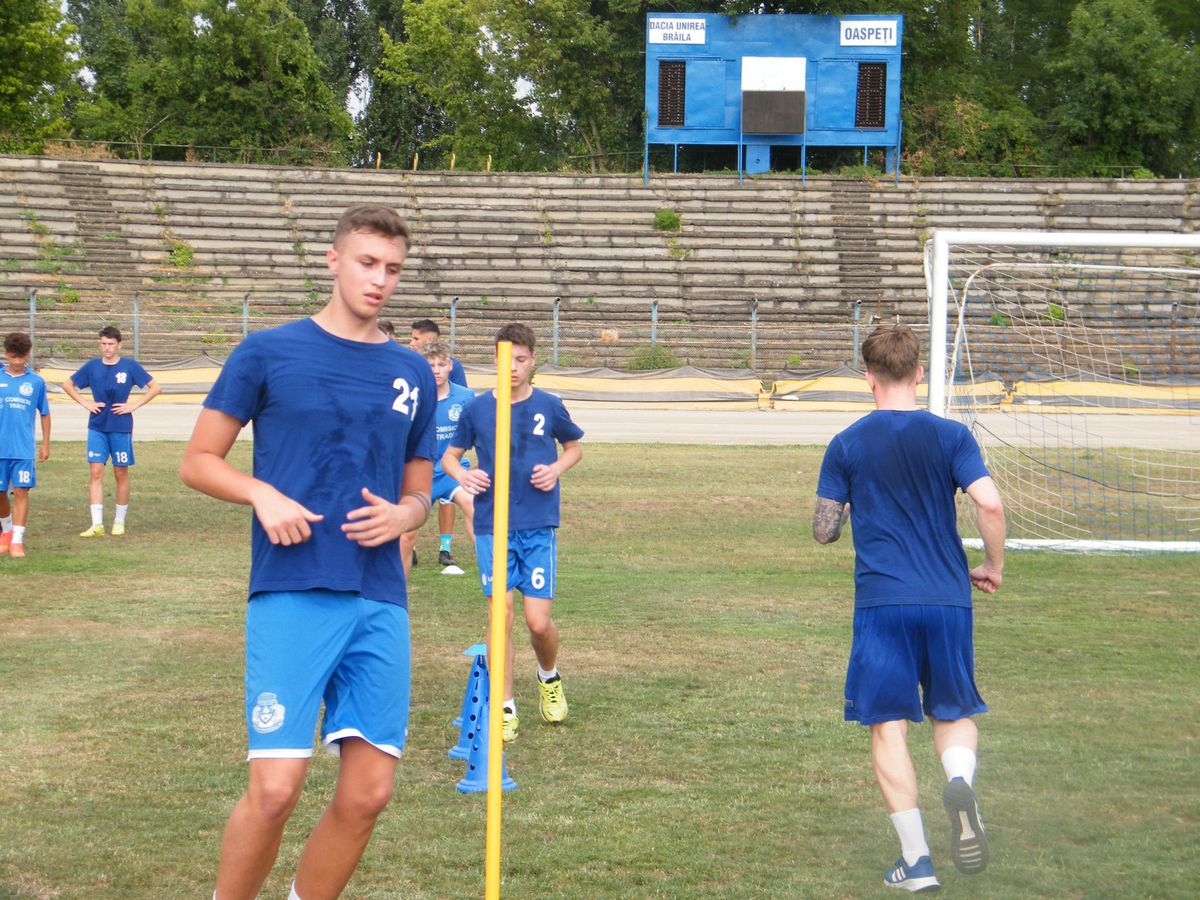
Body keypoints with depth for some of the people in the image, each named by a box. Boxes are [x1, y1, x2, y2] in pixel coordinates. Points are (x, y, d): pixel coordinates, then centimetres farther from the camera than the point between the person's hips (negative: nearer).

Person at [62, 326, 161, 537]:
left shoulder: (130, 366, -3)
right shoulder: (92, 366, 4)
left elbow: (155, 388, 0)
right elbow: (67, 385, 16)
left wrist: (134, 405, -8)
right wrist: (85, 402, 3)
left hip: (121, 428, -2)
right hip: (97, 427, 2)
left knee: (121, 474, 5)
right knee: (95, 472, -7)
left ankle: (119, 523, 16)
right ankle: (97, 524, -9)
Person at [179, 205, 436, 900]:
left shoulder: (414, 374, 14)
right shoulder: (268, 352, 3)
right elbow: (199, 462, 7)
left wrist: (401, 516, -1)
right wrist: (263, 495, -12)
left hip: (381, 601, 4)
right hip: (292, 593, -4)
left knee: (369, 792, 0)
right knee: (276, 788, -12)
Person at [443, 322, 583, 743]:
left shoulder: (549, 406, 1)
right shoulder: (478, 409, 2)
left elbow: (574, 447, 18)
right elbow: (449, 455, 14)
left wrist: (557, 468, -3)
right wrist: (461, 474, -9)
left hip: (539, 525, -1)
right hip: (492, 527, 1)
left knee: (539, 621, -5)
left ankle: (549, 677, 28)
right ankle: (505, 708, 8)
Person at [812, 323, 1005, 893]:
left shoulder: (846, 446, 2)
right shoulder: (950, 436, 1)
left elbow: (824, 531, 4)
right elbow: (990, 506, -10)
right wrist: (993, 568, 6)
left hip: (881, 601, -1)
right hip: (948, 599, 1)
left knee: (889, 727, 5)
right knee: (953, 714, 16)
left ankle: (916, 861, 1)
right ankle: (960, 781, -19)